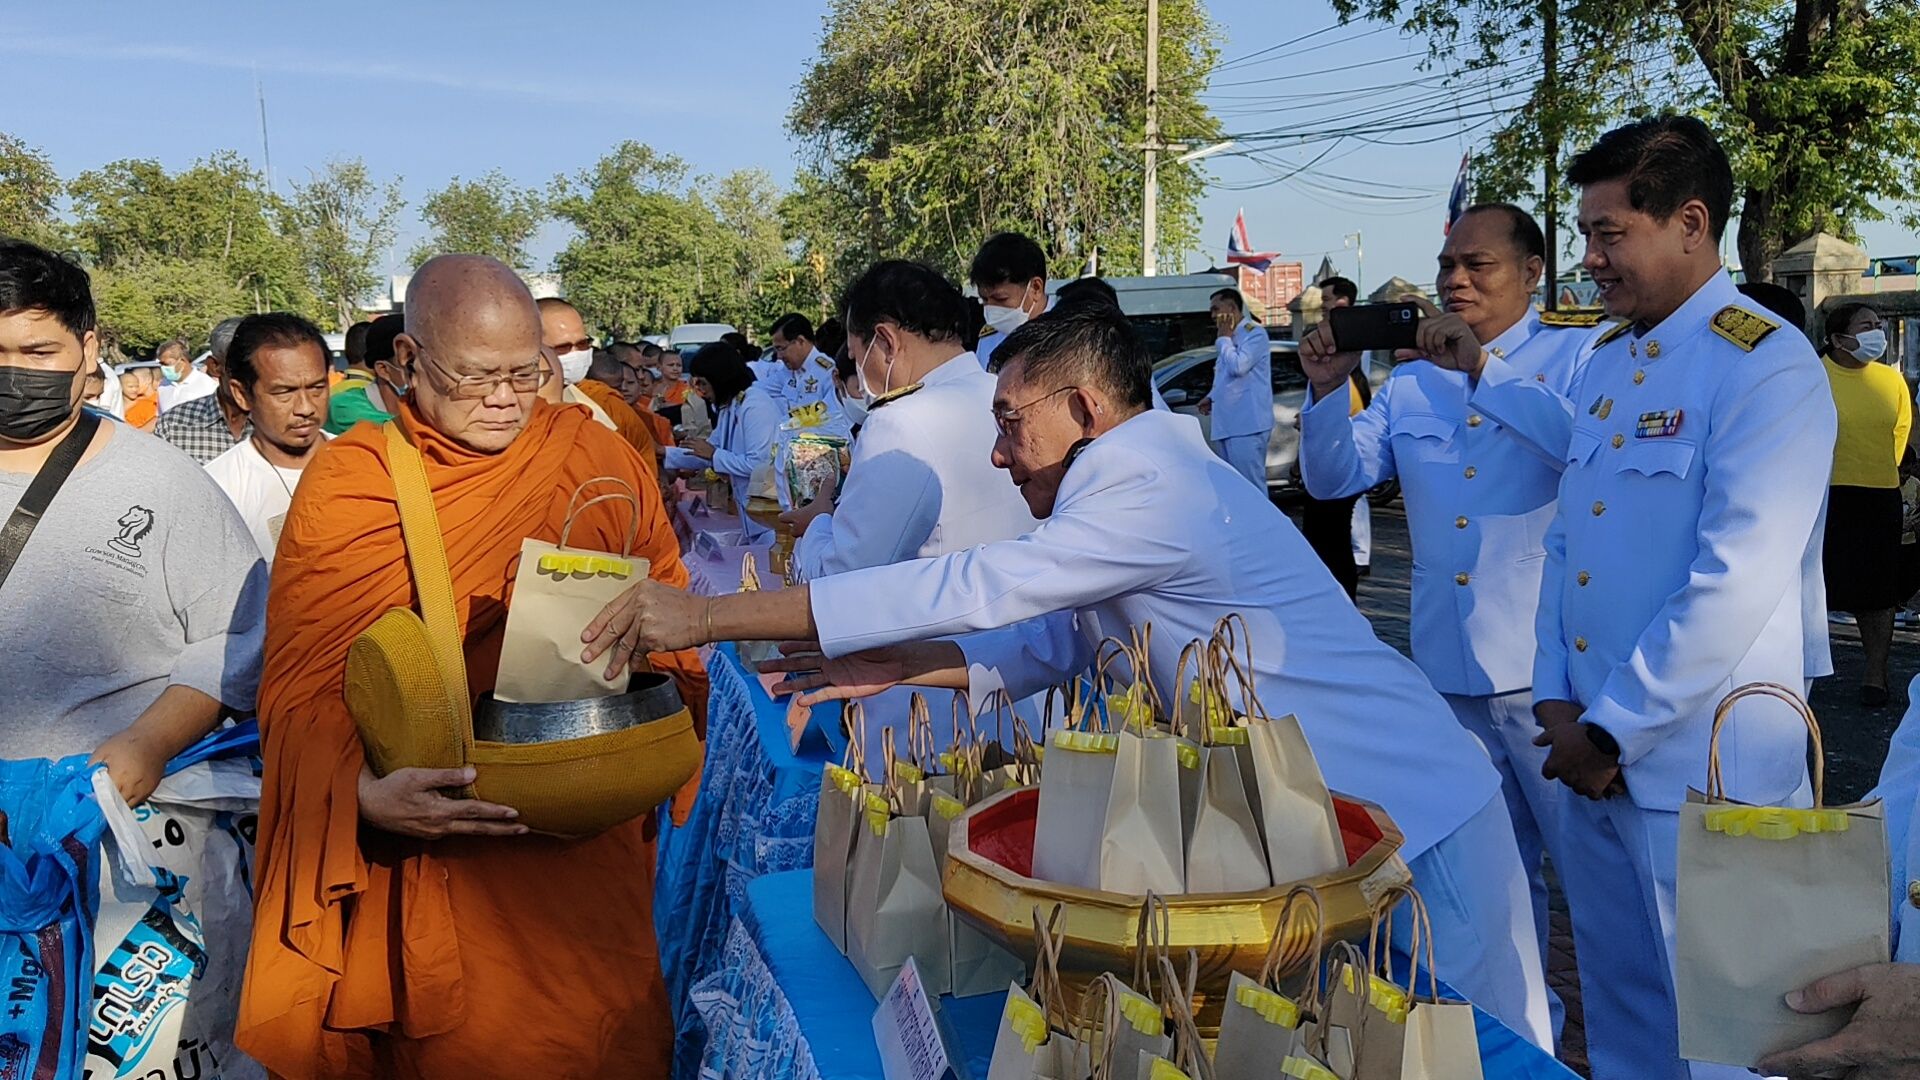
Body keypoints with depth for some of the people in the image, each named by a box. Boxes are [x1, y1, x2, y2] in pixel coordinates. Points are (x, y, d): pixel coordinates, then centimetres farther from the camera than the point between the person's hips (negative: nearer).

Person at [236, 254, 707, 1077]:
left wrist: (662, 684, -13)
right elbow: (300, 686, -6)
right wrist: (365, 792, -23)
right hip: (425, 849, -1)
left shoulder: (598, 461, 0)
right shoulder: (343, 484, -3)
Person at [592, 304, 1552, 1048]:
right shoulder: (1137, 485, 8)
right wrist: (898, 670, -1)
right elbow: (1056, 643, 12)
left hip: (1408, 819, -9)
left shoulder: (1154, 493, -24)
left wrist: (704, 616, -24)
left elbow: (966, 588, -27)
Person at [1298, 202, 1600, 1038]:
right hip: (1448, 675, 5)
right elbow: (1332, 477, 7)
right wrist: (1327, 388, -9)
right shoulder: (1412, 382, 12)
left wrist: (1482, 371, -25)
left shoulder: (1579, 356, -2)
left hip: (1548, 673, -5)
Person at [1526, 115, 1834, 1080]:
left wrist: (1614, 732, -15)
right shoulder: (1606, 364, 10)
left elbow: (1735, 584, -20)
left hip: (1702, 768, -7)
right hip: (1594, 751, 7)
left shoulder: (1767, 367, -14)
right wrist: (1559, 701, 1)